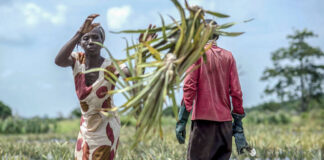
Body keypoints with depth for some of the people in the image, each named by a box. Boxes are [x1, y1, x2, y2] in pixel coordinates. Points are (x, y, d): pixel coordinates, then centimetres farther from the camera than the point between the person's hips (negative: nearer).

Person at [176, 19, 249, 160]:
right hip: (225, 121, 4)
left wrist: (182, 120, -8)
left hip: (203, 120, -4)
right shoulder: (228, 56, 9)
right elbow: (236, 91, 6)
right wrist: (238, 126, 9)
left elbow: (189, 87, -9)